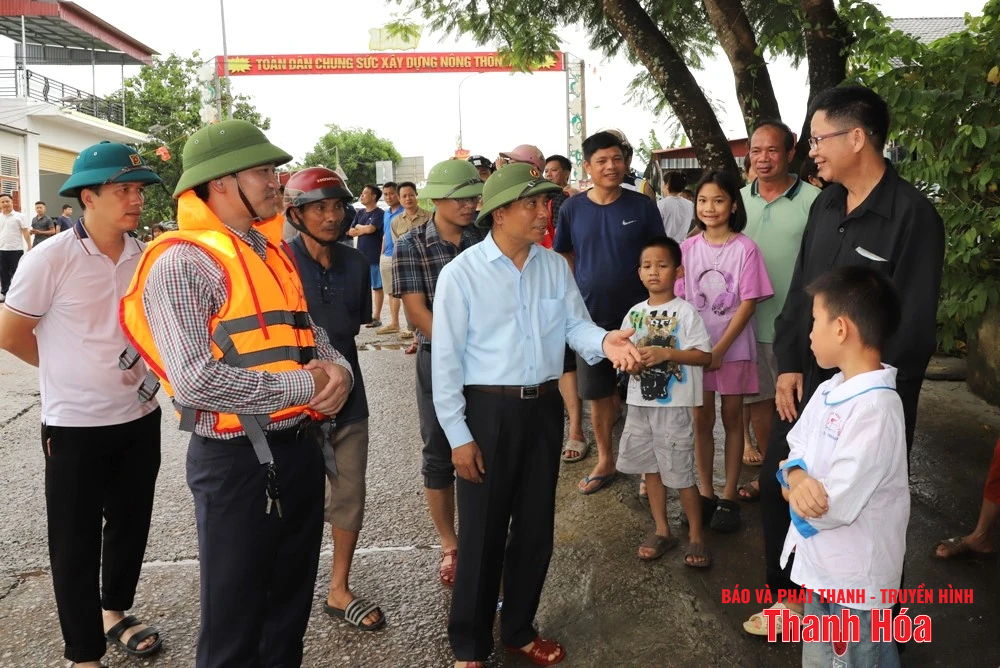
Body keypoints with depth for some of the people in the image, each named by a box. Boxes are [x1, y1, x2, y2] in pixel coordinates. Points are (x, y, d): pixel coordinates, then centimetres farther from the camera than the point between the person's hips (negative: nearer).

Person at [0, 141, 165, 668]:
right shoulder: (50, 259, -15)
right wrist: (70, 370, 5)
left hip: (141, 417, 5)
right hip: (76, 425, -4)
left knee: (130, 525, 19)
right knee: (76, 543, 8)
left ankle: (115, 614, 42)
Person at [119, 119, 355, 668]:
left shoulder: (272, 253, 12)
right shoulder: (182, 262, -14)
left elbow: (310, 334, 17)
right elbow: (196, 381, -24)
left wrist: (337, 368, -6)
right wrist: (303, 386, -18)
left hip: (300, 447, 8)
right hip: (237, 459, -7)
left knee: (291, 602, 23)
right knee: (235, 623, 10)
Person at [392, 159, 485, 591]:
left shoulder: (485, 241, 1)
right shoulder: (411, 246, -5)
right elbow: (417, 312, -10)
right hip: (439, 360, -1)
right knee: (440, 454, 9)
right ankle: (449, 546, 26)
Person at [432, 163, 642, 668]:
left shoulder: (556, 267, 4)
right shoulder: (460, 274, -11)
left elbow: (575, 325, -1)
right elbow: (446, 361, -10)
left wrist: (605, 341, -25)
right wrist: (458, 436, -11)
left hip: (544, 407, 5)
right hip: (488, 410, -5)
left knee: (536, 526, 17)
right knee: (482, 531, 6)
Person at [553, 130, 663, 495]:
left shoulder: (642, 205, -5)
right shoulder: (572, 209, -1)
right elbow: (564, 259, 8)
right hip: (591, 314, 2)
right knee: (598, 393, 12)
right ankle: (605, 461, 29)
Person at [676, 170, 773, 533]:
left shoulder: (745, 248, -8)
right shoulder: (688, 248, 1)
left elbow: (748, 303, -10)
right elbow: (680, 300, 3)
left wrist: (720, 349, -14)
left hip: (733, 348, -2)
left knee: (732, 419, 8)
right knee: (702, 420, 9)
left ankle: (729, 497, 17)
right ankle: (705, 493, 21)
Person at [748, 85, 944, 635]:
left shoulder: (912, 214, -14)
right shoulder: (824, 205, 7)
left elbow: (914, 322, -15)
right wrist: (788, 364, 2)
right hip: (807, 381, 7)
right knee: (777, 485, 14)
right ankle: (788, 597, 36)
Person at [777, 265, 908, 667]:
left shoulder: (876, 409, -28)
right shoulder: (828, 391, 0)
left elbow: (834, 506, -30)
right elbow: (795, 450, 2)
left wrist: (789, 479, -10)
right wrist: (798, 477, -21)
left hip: (855, 580, -8)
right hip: (819, 566, 8)